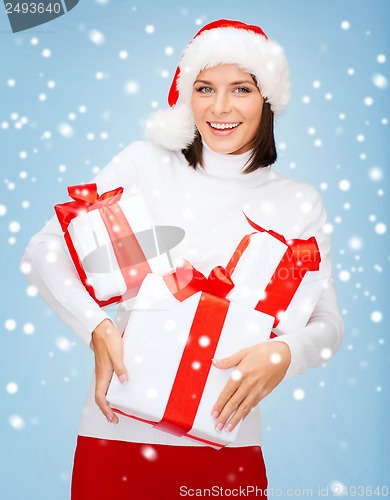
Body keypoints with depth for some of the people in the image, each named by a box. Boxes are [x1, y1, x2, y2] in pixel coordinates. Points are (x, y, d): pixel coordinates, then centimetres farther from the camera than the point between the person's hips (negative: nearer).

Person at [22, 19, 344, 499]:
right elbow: (43, 250, -2)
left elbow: (327, 322, 3)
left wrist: (284, 354, -19)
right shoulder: (145, 163, -2)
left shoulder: (299, 203, 1)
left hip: (225, 440, 1)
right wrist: (98, 327, -17)